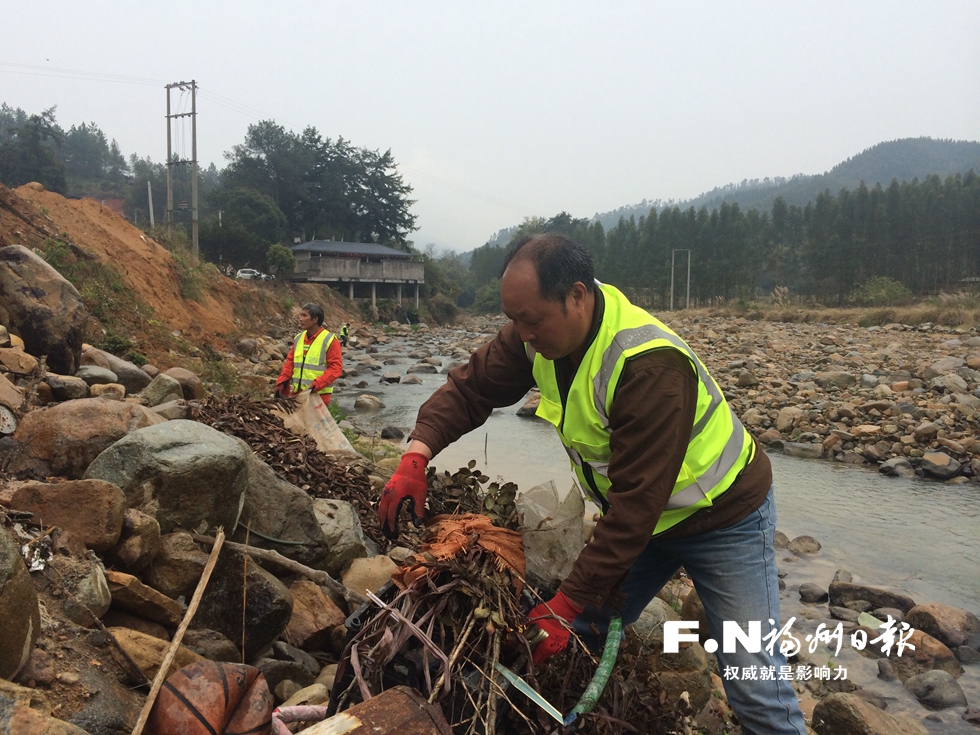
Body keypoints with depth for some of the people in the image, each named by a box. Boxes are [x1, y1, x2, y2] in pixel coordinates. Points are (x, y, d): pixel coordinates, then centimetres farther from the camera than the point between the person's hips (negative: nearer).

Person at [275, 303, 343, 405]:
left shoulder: (329, 340, -9)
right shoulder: (298, 338, 11)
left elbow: (336, 367, -13)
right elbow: (290, 362, 16)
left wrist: (317, 384, -23)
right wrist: (282, 381, 1)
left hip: (318, 394, -6)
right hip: (296, 393, 6)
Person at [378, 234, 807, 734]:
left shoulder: (650, 367, -36)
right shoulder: (542, 332, -14)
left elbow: (636, 507, -34)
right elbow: (470, 387, -6)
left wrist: (565, 605, -30)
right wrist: (416, 456, -23)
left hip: (721, 518, -6)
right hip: (636, 515, 6)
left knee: (754, 686, -8)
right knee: (582, 636, 5)